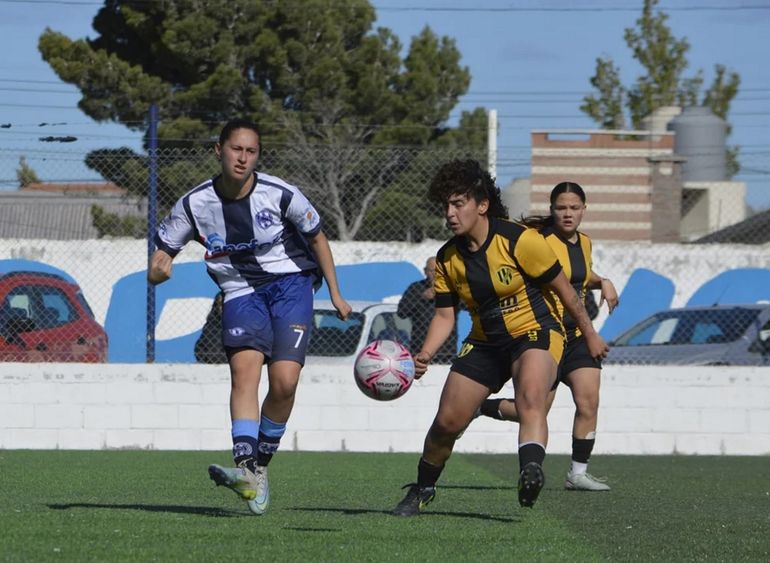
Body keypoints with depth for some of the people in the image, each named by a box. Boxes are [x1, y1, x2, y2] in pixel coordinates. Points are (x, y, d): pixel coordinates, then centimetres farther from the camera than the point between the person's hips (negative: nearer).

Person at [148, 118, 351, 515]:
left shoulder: (280, 195, -11)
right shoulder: (195, 204, -7)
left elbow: (317, 239, 5)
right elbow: (162, 250, 1)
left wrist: (335, 294, 8)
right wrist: (157, 270, -24)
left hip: (290, 283, -1)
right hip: (241, 292, 1)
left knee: (284, 381, -17)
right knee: (243, 368, -23)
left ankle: (262, 464, 3)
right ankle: (246, 471, -33)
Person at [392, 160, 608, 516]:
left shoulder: (520, 241, -17)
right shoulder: (447, 259, -2)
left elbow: (564, 290, -6)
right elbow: (444, 315, 4)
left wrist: (590, 335, 3)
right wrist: (424, 355, -15)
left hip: (535, 331, -5)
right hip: (484, 342, 5)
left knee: (530, 398, -35)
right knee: (447, 421, 0)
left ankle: (531, 471, -56)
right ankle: (422, 490, 24)